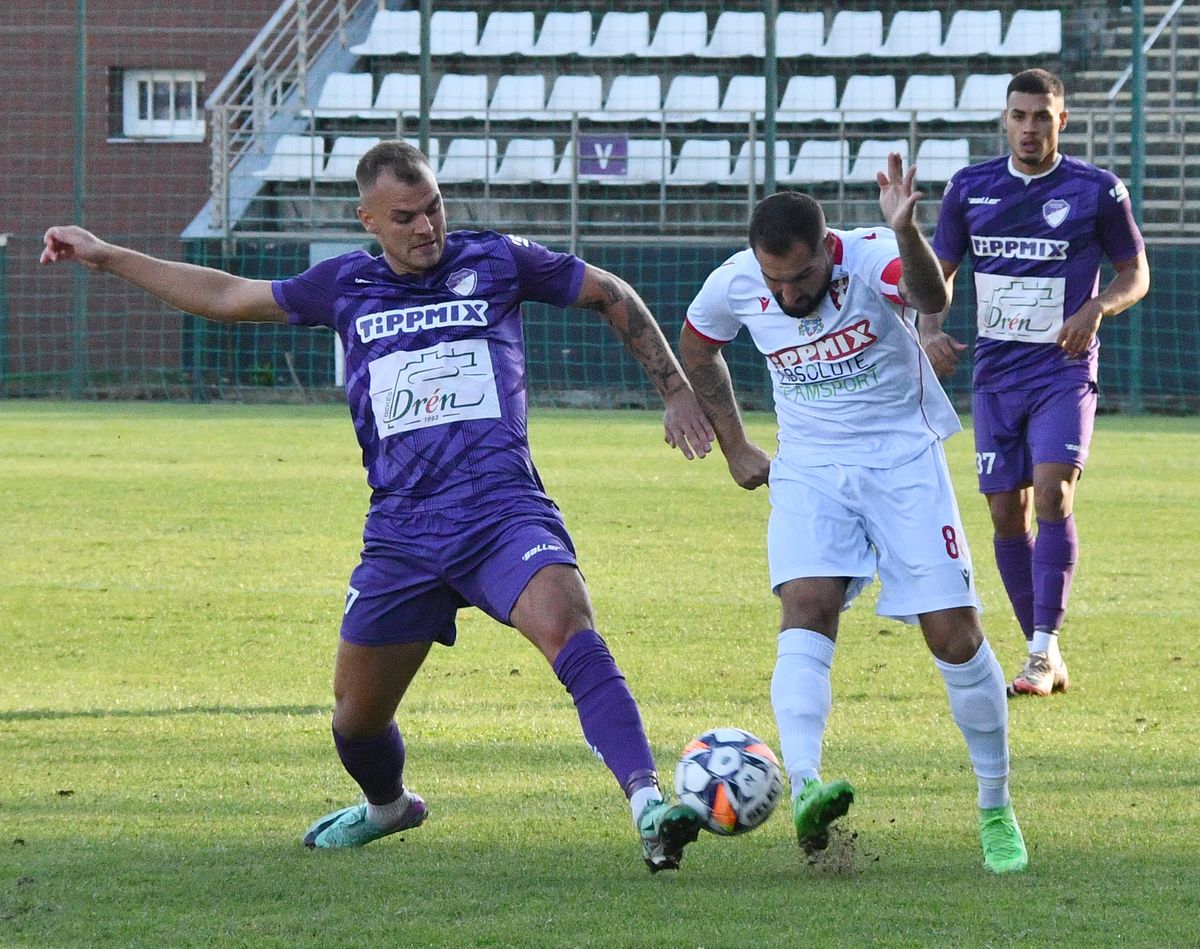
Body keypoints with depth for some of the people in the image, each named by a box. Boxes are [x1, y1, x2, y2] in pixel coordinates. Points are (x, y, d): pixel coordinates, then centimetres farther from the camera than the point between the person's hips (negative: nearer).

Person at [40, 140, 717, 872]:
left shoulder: (494, 261, 5)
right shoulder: (348, 286, 13)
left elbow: (612, 295, 16)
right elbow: (229, 297, 25)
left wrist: (677, 392, 12)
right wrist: (106, 256, 28)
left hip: (501, 510, -4)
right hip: (402, 532, 4)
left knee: (569, 629, -31)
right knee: (355, 719, 10)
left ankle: (649, 806, -41)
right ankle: (388, 805, 45)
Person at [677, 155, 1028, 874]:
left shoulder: (872, 258, -22)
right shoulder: (733, 285, -9)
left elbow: (932, 298, -46)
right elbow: (697, 354, 14)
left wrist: (905, 232, -65)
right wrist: (736, 450, 14)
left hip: (904, 461, -2)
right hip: (810, 470, 2)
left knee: (955, 635, -6)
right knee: (806, 614, -23)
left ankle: (997, 809, 11)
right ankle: (806, 792, -40)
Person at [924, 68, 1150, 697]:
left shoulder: (1098, 191, -3)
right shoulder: (969, 189, 4)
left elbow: (1135, 273, 6)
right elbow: (938, 272, 13)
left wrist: (1096, 308, -14)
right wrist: (930, 329, -7)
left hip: (1064, 372, -3)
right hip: (996, 374, 3)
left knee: (1053, 493, -20)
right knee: (1007, 513, 2)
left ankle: (1041, 653, -18)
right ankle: (1046, 659, 13)